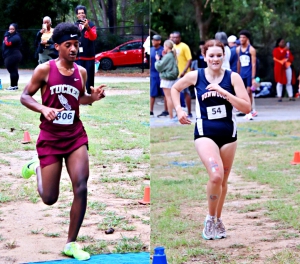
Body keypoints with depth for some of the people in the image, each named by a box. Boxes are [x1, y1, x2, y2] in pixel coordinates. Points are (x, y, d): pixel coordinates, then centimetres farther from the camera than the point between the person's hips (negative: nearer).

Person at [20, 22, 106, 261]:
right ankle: (36, 168, 38)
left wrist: (93, 97, -1)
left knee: (81, 187, -15)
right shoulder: (44, 69, -8)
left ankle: (71, 244, 0)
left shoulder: (81, 72, 4)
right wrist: (43, 109, -21)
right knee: (50, 199, 2)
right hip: (50, 137, -3)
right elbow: (25, 97, -3)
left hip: (75, 135, 3)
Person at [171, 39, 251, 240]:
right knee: (216, 175, -23)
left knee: (223, 181, 13)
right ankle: (210, 218, -3)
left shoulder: (233, 77, -7)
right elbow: (175, 88, 15)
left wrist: (223, 92, -22)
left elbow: (247, 107, -14)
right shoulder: (195, 76, -5)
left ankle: (218, 220, 34)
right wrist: (179, 110, 2)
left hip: (228, 134, 2)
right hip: (205, 133, -2)